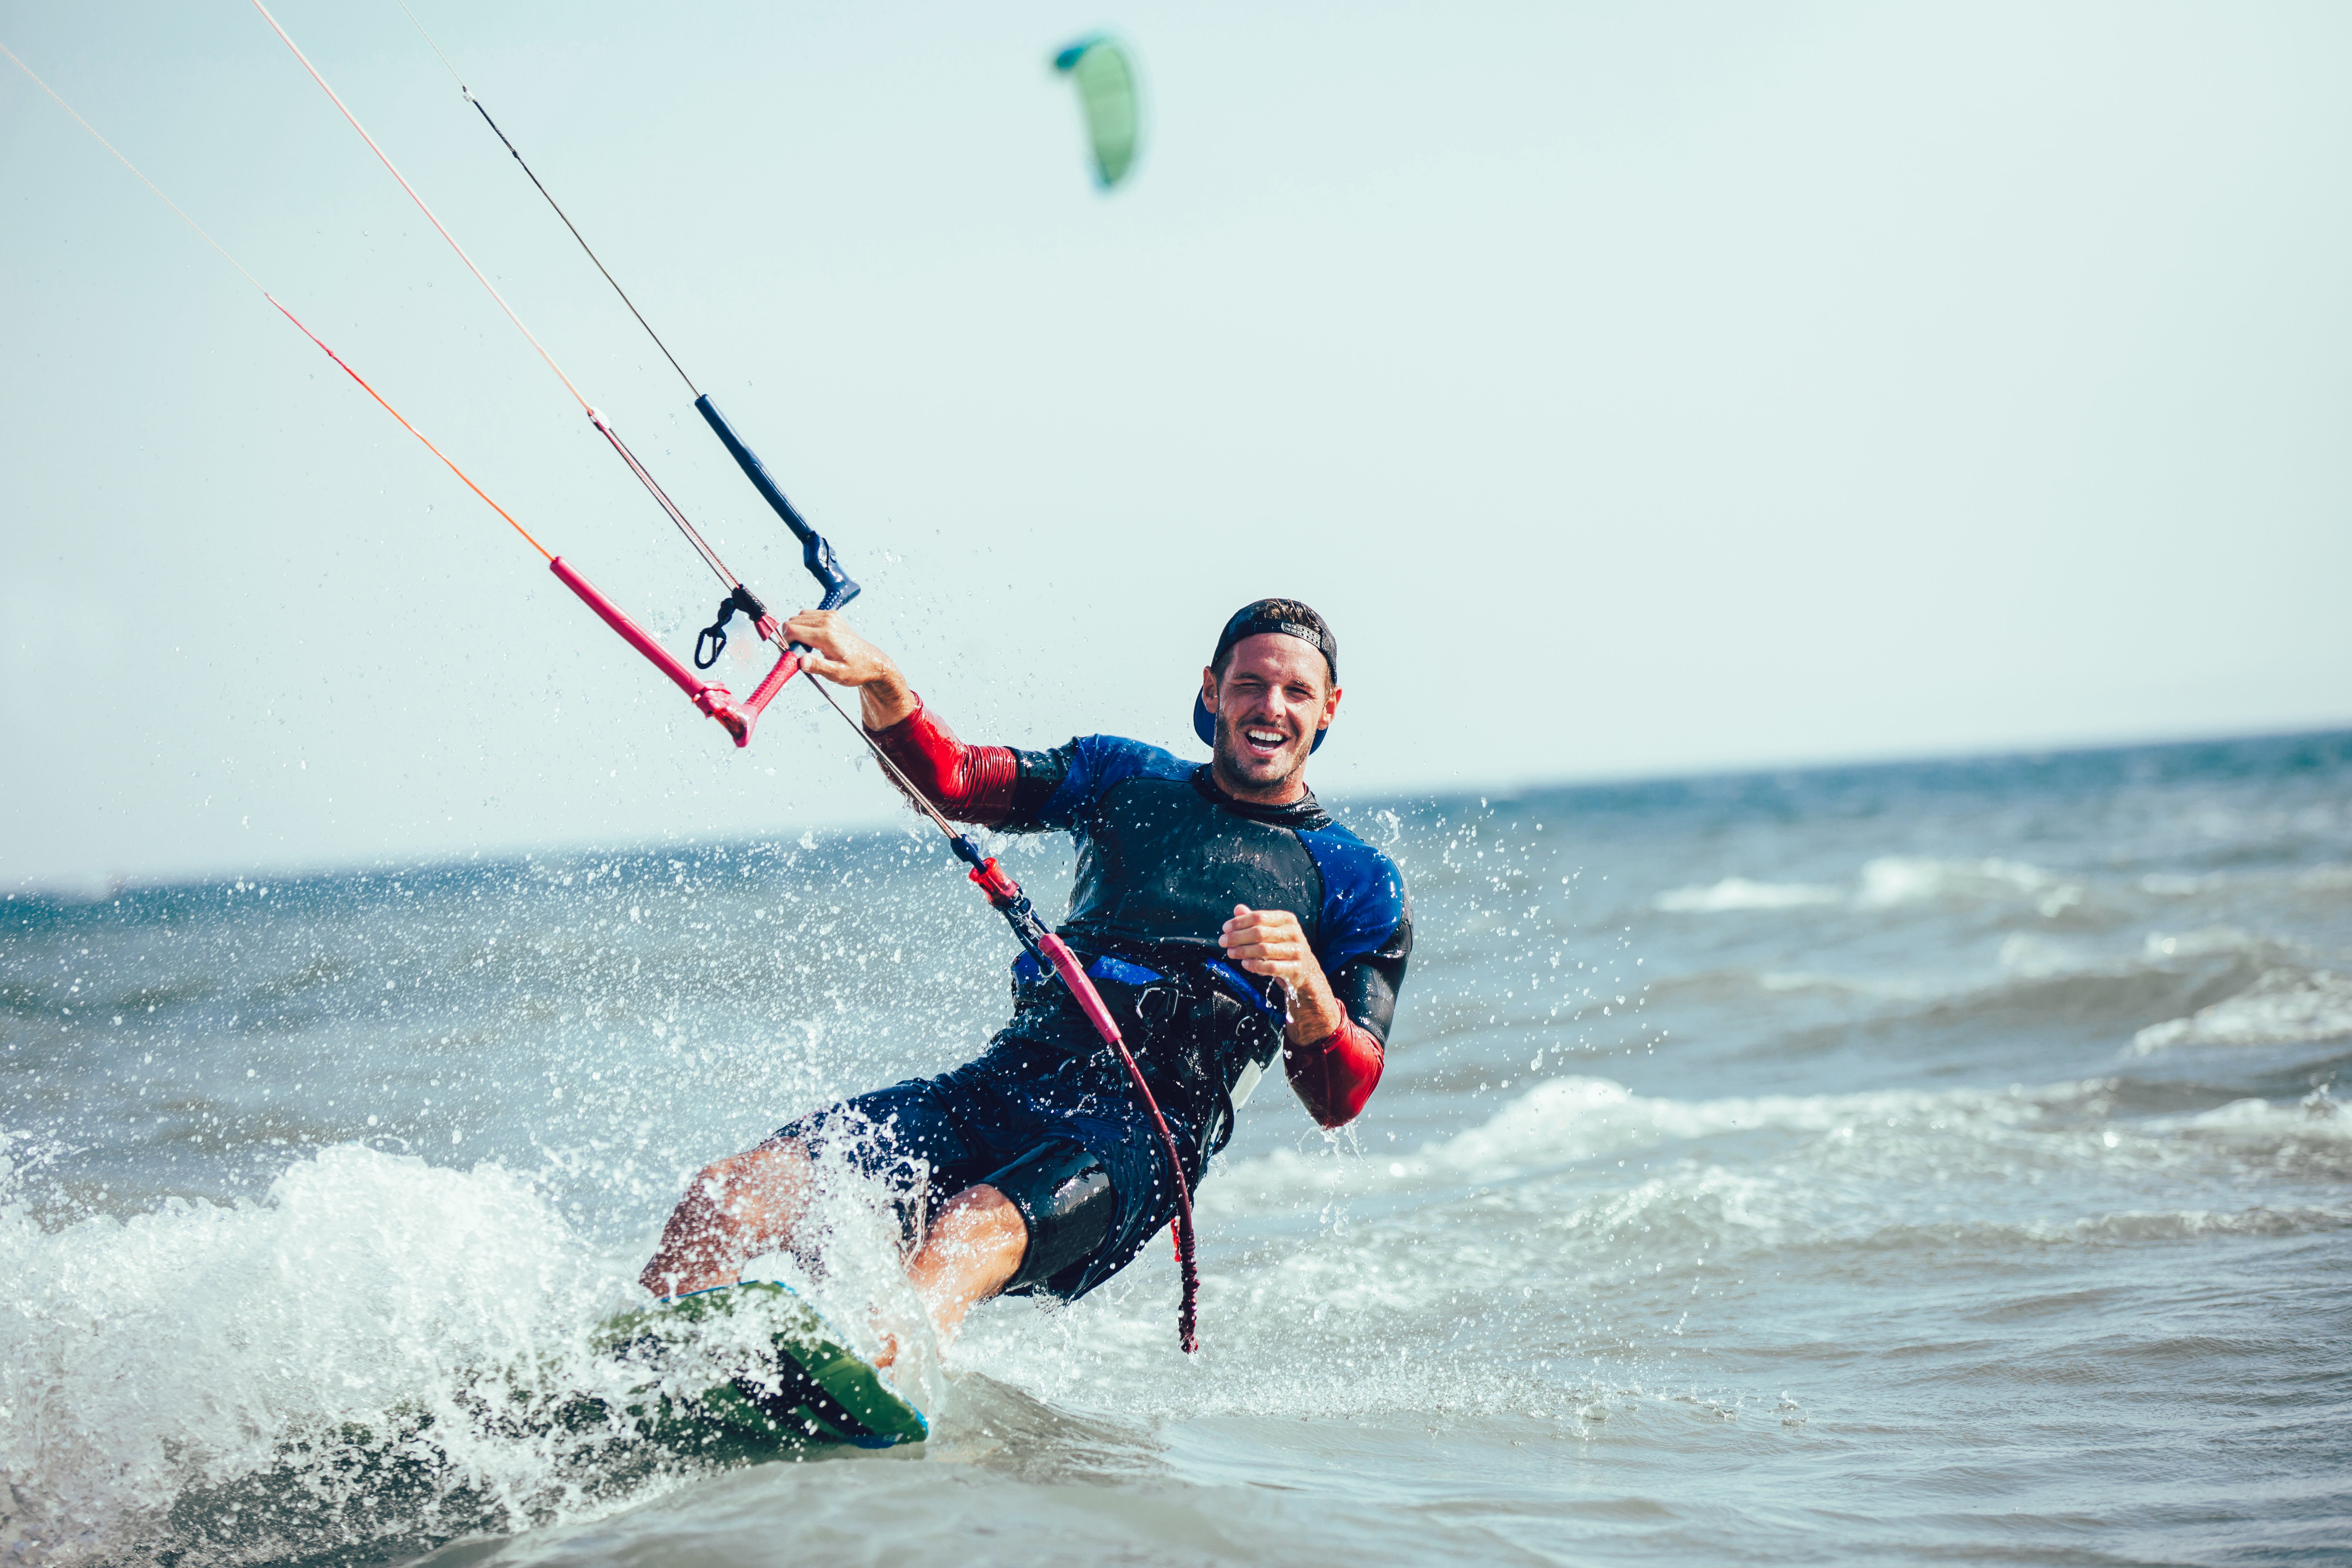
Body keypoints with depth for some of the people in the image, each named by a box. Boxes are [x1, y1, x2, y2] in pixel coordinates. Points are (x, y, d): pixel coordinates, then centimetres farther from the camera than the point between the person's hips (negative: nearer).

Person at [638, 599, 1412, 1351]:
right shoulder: (1126, 777, 23)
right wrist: (882, 683, -6)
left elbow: (1340, 1102, 3)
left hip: (1140, 1132, -4)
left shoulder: (1360, 884, 11)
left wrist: (1307, 987, -18)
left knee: (972, 1230, -38)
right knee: (725, 1196, -17)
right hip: (1002, 1086, 4)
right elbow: (949, 780, 13)